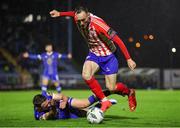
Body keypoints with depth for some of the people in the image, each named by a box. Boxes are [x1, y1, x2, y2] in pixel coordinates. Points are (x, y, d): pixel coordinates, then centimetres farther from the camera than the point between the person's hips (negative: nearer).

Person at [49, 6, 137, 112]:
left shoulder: (97, 24, -33)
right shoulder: (78, 18, -16)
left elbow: (117, 40, -30)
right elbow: (74, 13, 14)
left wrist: (128, 59, -30)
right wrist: (60, 14, 9)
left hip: (108, 56, -5)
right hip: (94, 54, 5)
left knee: (111, 88, -4)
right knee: (86, 75, -25)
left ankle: (129, 92, 31)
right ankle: (104, 101, -7)